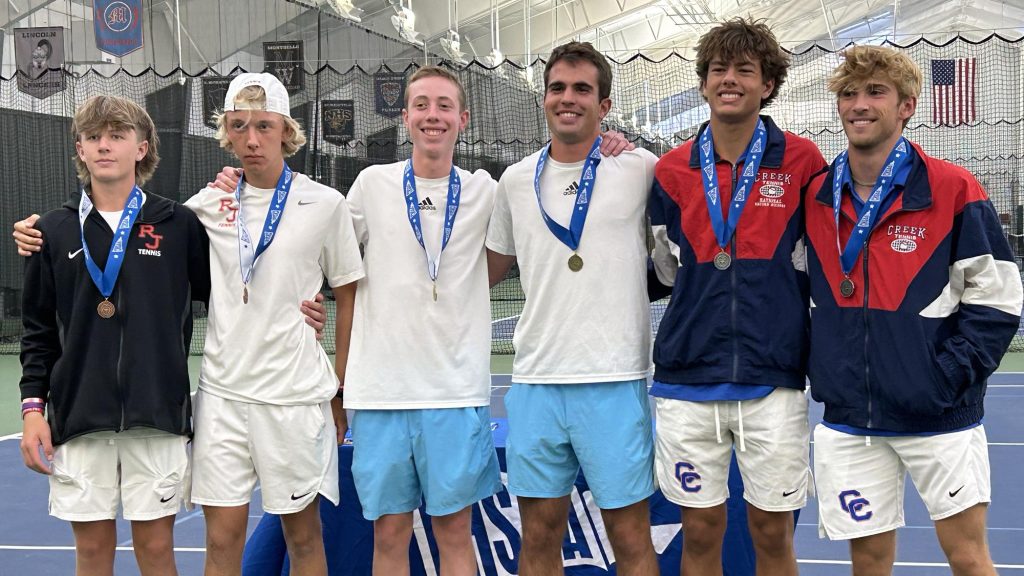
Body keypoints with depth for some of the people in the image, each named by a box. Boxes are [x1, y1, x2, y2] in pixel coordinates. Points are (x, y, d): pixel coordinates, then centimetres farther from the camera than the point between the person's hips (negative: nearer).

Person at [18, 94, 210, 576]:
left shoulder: (178, 224, 1)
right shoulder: (55, 231, 6)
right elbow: (38, 331, 9)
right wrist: (33, 407, 2)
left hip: (157, 415, -1)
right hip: (79, 416, 2)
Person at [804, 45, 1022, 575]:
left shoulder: (952, 190, -8)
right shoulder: (815, 196, 4)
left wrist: (948, 377, -14)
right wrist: (820, 366, 5)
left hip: (939, 418, -3)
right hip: (847, 421, 4)